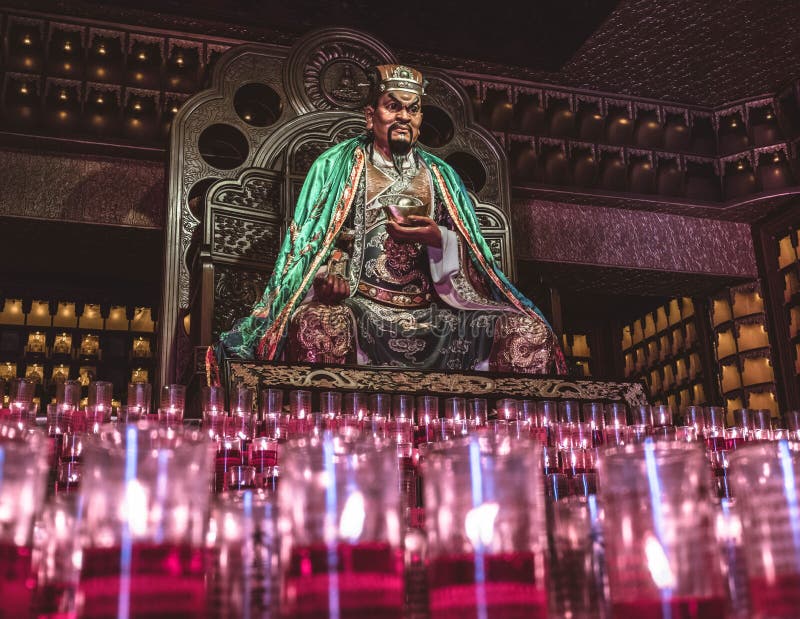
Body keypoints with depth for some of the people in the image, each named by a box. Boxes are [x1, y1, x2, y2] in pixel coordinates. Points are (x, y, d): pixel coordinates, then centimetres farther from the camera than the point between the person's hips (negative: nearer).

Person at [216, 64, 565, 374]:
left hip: (431, 311, 3)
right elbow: (311, 241, 6)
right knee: (317, 322, -39)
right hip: (359, 305, -3)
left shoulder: (441, 176, 22)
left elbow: (467, 258, 14)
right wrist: (327, 275, -16)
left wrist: (438, 239, -8)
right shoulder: (337, 165, 14)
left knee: (530, 330, -19)